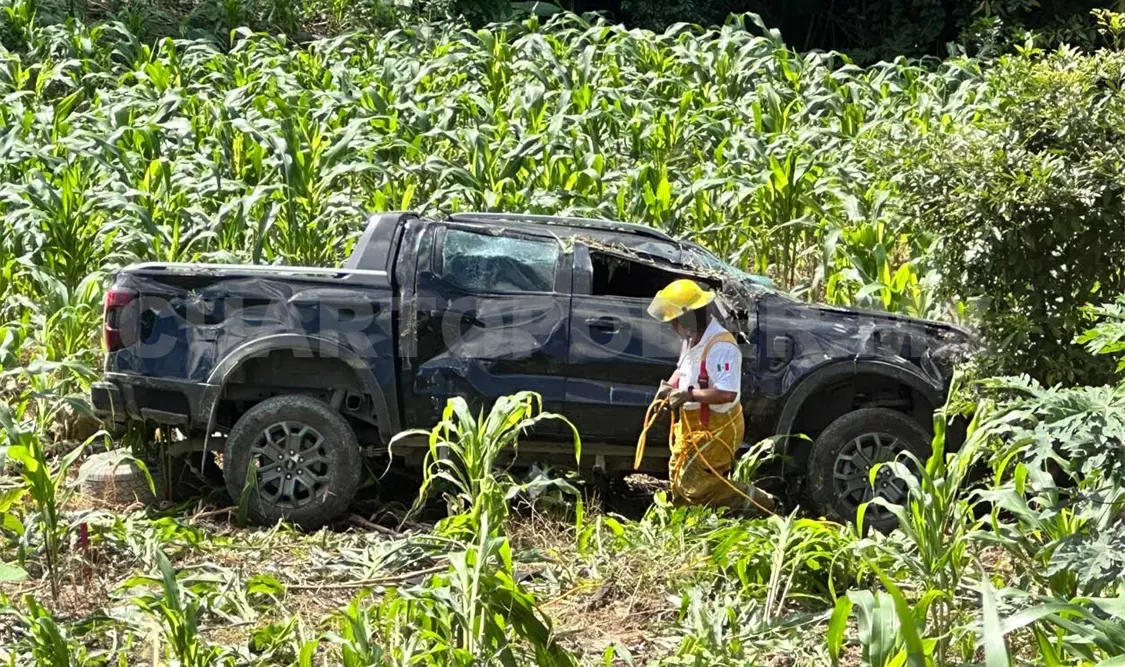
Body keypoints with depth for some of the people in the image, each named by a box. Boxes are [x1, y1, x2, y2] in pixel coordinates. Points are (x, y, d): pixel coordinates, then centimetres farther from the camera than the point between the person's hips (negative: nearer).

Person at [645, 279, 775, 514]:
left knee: (691, 484, -12)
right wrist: (669, 386, 5)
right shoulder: (692, 339, 5)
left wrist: (689, 394, -27)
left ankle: (753, 500, -3)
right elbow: (683, 369, 25)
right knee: (678, 479, 14)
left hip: (716, 429, -10)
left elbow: (727, 393, -34)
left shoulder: (721, 347, -26)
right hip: (691, 424, 10)